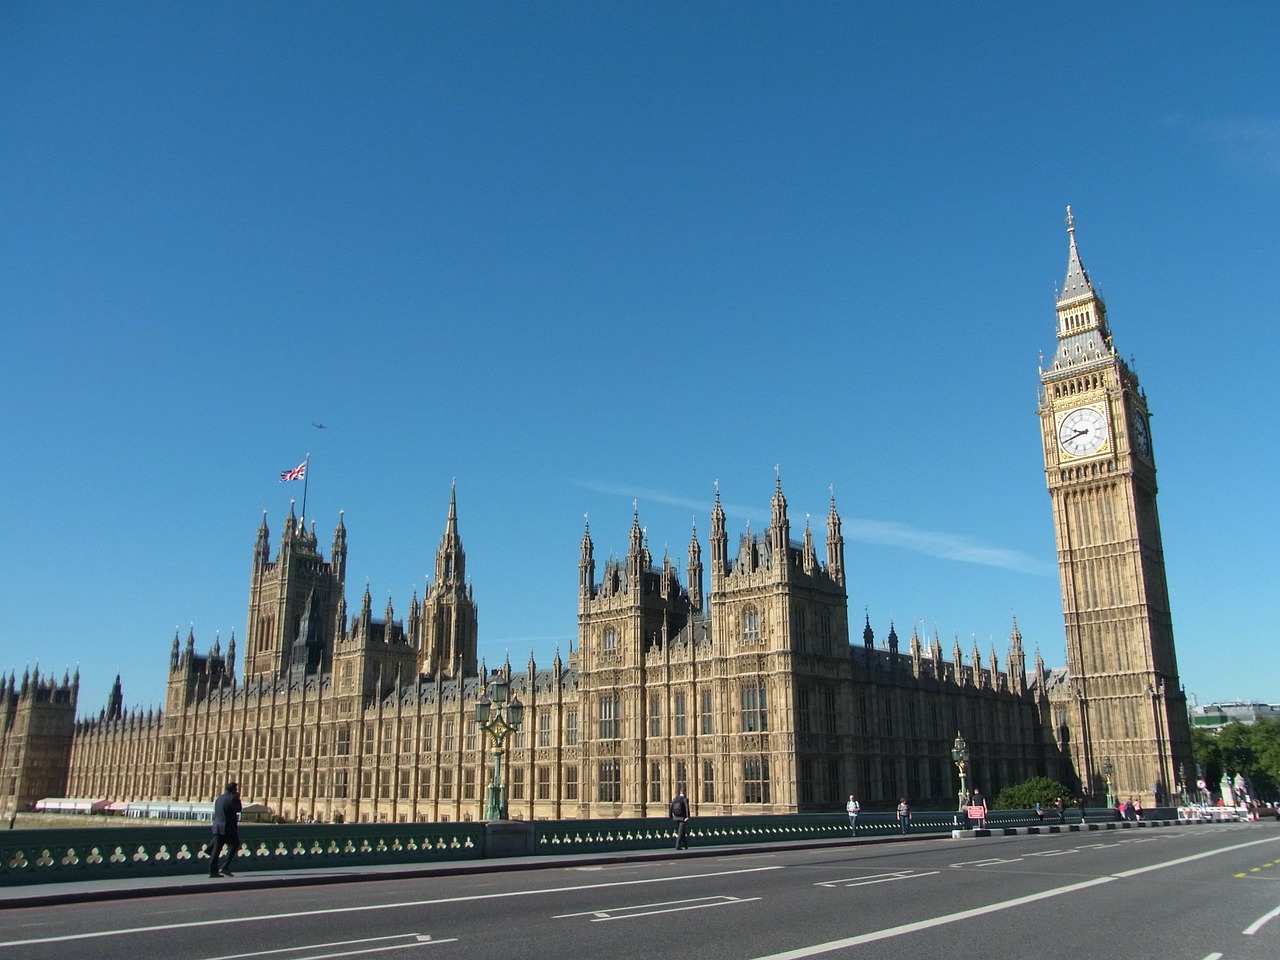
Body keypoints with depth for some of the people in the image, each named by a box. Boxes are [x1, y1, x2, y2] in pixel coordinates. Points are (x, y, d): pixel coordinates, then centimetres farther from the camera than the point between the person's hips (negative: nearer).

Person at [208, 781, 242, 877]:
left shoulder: (219, 798, 16)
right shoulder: (232, 798, -9)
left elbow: (215, 813, 18)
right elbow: (238, 809, -6)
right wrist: (238, 799, 2)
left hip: (217, 827, 7)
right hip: (228, 827, -7)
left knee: (216, 848, 6)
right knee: (234, 846, 4)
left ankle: (213, 871, 3)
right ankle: (225, 867, -6)